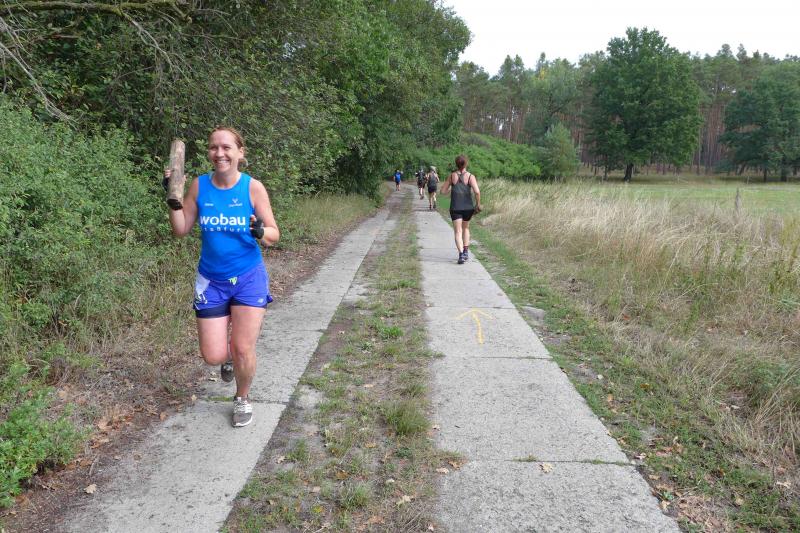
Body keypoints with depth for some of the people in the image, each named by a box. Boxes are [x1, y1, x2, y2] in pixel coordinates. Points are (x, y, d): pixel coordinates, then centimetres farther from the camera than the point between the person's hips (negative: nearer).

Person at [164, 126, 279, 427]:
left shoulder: (253, 187, -10)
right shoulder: (199, 185, -3)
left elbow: (274, 235, -8)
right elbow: (181, 230, 1)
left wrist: (260, 232, -30)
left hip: (249, 278, -2)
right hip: (211, 281, 2)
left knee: (242, 350, -3)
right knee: (213, 356, 1)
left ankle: (243, 399, 28)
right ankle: (229, 357, 41)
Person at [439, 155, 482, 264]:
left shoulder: (451, 176, 1)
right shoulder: (470, 177, -5)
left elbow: (443, 191, 4)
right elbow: (477, 191, -17)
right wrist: (478, 203, -3)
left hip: (455, 207, -1)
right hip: (468, 207, 1)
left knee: (458, 232, -2)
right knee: (466, 228, 24)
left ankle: (461, 254, -20)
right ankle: (466, 251, 21)